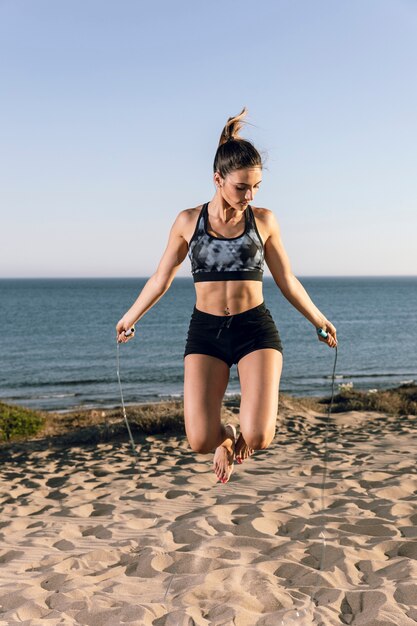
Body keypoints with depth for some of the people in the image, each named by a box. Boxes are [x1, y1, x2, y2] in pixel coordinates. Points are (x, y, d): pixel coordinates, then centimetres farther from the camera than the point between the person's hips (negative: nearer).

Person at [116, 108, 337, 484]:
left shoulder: (264, 221, 3)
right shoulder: (189, 221, 3)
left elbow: (287, 281, 14)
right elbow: (161, 278, 16)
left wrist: (319, 320, 20)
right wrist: (130, 318, 23)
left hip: (255, 329, 0)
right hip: (206, 331, 1)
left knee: (259, 438, -17)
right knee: (200, 442, -12)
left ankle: (241, 437, 22)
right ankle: (225, 438, 27)